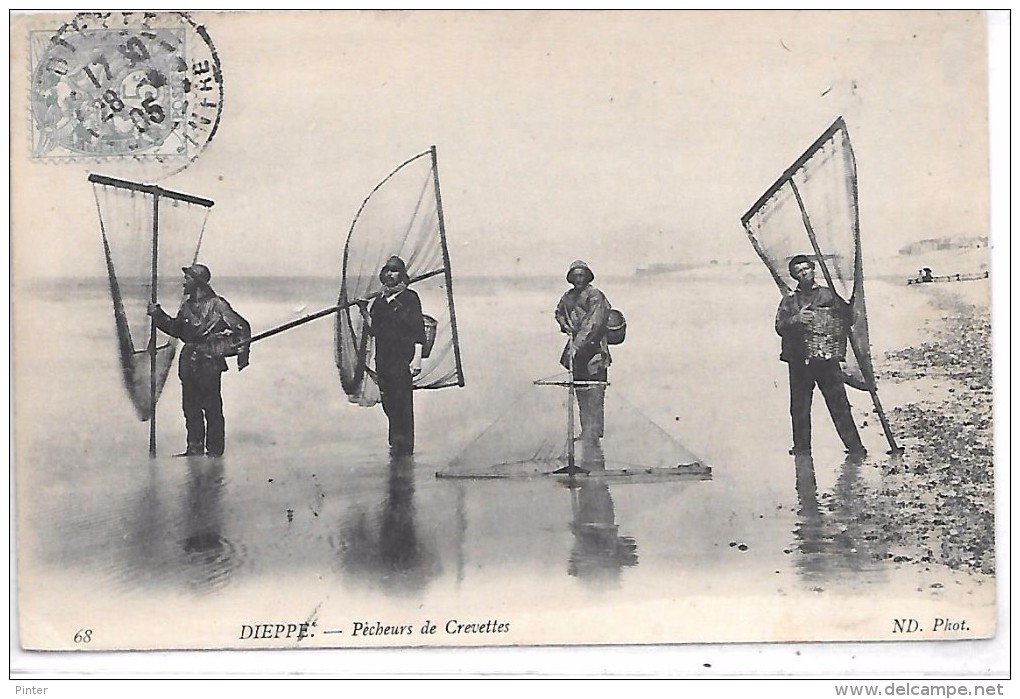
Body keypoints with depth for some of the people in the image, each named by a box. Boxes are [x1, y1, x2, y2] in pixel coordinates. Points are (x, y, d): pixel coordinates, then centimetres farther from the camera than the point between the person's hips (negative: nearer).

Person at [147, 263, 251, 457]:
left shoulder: (216, 305, -8)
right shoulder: (188, 305, 14)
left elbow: (242, 328, -5)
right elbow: (176, 329, 26)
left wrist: (242, 354, -6)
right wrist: (158, 314, 19)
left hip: (209, 365, -7)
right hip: (189, 364, 7)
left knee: (212, 410, -3)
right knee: (191, 409, 10)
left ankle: (214, 452, 2)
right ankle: (194, 450, 18)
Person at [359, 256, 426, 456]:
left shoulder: (410, 298, 0)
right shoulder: (379, 301, 16)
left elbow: (418, 330, -5)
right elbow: (373, 329, 17)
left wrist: (417, 358, -12)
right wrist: (364, 310, 8)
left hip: (403, 358, -6)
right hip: (383, 357, 6)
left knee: (402, 401, -8)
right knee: (388, 402, 6)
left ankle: (404, 444, -3)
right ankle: (396, 442, 16)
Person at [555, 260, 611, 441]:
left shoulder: (595, 296, -10)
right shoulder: (567, 297, 11)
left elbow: (593, 323, -21)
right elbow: (559, 312, 32)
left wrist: (577, 344, -28)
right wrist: (564, 325, 10)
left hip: (594, 347, -7)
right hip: (577, 347, 7)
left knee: (594, 394, -9)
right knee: (580, 392, 8)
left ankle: (593, 432, -9)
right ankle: (586, 431, 14)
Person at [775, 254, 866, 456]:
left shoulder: (829, 295, 10)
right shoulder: (789, 300, 11)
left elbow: (848, 317, 11)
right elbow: (779, 327, 1)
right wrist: (796, 319, -16)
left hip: (827, 358, -1)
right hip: (799, 361, 1)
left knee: (839, 402, -4)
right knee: (799, 407, 3)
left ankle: (854, 445, -2)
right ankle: (802, 446, 13)